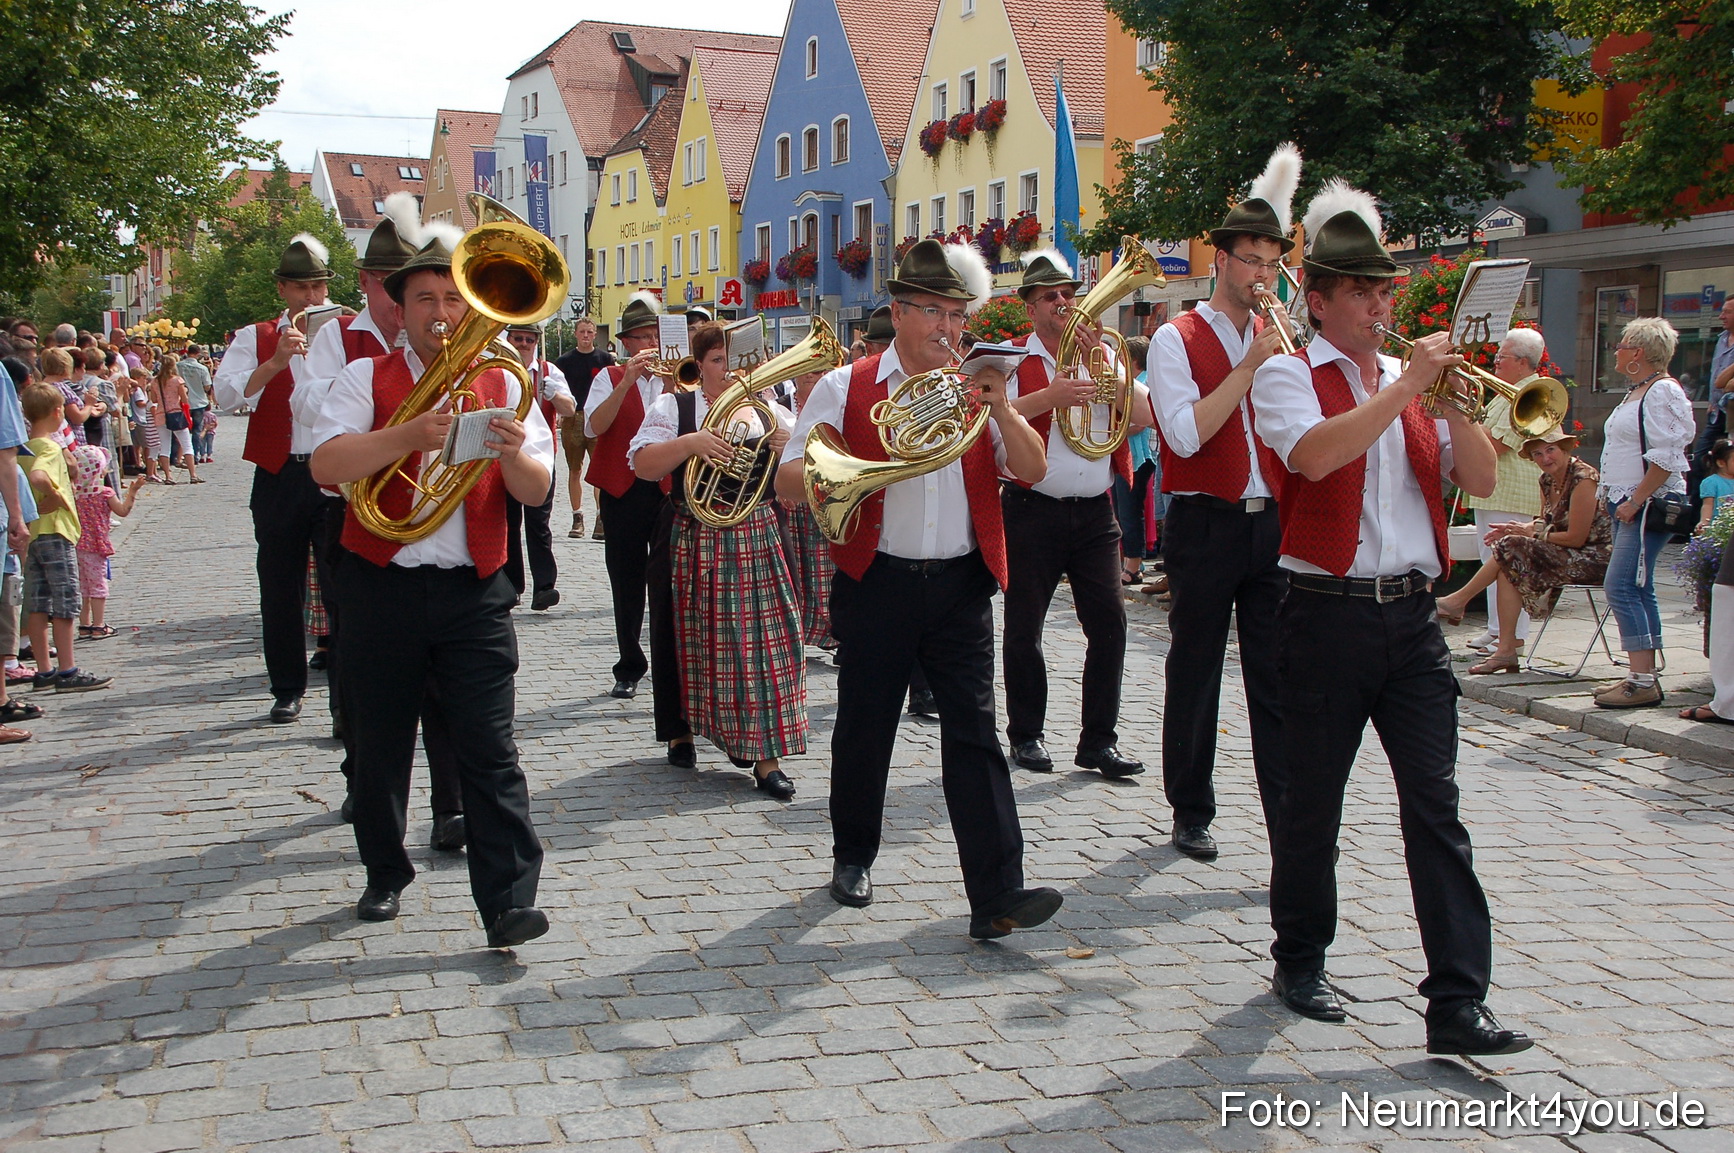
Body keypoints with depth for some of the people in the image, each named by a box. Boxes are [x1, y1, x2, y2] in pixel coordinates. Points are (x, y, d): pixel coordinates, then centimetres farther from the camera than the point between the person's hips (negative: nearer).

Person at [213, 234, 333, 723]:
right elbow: (226, 394, -6)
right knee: (280, 591, 8)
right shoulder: (255, 338, 11)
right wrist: (276, 362, -19)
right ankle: (288, 689, 20)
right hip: (279, 478, 2)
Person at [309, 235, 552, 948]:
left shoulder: (501, 384, 8)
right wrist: (410, 435, -27)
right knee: (379, 746, 12)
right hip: (381, 589, 0)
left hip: (474, 594, 0)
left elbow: (536, 489, 1)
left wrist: (512, 454, -21)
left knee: (489, 749, -5)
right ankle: (385, 874, 30)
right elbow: (325, 465, -13)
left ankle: (508, 900, -4)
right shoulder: (367, 378, 3)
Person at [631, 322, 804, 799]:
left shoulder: (771, 412, 11)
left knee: (765, 639, -5)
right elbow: (643, 464, -9)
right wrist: (689, 443, -24)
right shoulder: (674, 407, 4)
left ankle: (766, 755, -2)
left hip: (757, 540, 1)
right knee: (708, 644, 3)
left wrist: (787, 449, -12)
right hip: (697, 541, -1)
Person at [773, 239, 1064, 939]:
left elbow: (1033, 470, 0)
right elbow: (788, 483, -2)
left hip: (961, 586, 2)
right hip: (878, 585, -1)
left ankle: (998, 895, -7)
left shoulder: (975, 389, 9)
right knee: (864, 730, 10)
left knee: (974, 734, -4)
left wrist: (1001, 406, -14)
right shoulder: (844, 388, 1)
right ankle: (853, 859, 31)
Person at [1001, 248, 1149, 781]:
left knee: (1109, 622, -1)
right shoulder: (1012, 358, 1)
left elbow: (1143, 417, -1)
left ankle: (1099, 740, 9)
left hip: (1094, 513, 3)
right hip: (1032, 512, -3)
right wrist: (1050, 396, -22)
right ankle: (1026, 735, 18)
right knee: (1024, 628, 3)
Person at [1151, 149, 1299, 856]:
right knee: (1194, 674, 7)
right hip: (1205, 526, -4)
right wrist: (1250, 365, -15)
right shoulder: (1177, 339, -2)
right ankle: (1191, 815, 21)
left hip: (1273, 524, 4)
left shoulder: (1278, 340, 13)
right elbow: (1187, 435, -16)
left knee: (1278, 679, 1)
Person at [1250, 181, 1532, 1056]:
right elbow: (1316, 454, -22)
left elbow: (1480, 481, 7)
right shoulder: (1288, 375, -1)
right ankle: (1300, 963, 27)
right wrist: (1408, 386, -18)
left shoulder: (1409, 382, 14)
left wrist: (1455, 402, -7)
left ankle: (1458, 1001, 0)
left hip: (1411, 616, 4)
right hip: (1327, 616, -4)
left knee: (1435, 805, -1)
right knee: (1312, 802, 7)